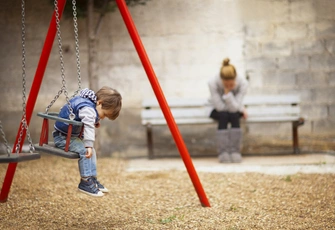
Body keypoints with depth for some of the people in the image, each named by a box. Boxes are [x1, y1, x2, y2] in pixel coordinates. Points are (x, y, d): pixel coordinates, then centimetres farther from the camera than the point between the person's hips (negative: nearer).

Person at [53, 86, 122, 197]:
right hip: (62, 137, -10)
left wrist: (95, 122, 11)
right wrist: (88, 145, -49)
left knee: (91, 151, 9)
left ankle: (92, 179, 16)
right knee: (85, 151, -23)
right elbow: (88, 127, -40)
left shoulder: (91, 104, 4)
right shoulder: (87, 109, -28)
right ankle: (85, 182, -17)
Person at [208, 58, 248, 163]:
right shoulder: (213, 82, -30)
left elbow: (234, 107, -28)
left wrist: (227, 91, -39)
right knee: (223, 116, -33)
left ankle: (235, 151, -30)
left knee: (234, 116, -32)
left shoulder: (243, 83, -26)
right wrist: (239, 108, -18)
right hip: (218, 109, -1)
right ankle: (223, 152, -32)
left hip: (234, 108, 1)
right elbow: (220, 106, -25)